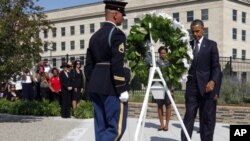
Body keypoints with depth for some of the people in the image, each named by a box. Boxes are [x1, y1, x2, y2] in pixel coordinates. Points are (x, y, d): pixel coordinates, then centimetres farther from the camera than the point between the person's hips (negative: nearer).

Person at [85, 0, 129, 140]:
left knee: (101, 127, 10)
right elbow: (117, 65, -19)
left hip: (96, 87, 9)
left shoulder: (95, 35, 15)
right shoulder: (117, 33, -10)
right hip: (111, 88, -9)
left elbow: (89, 65, 15)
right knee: (117, 127, -5)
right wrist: (122, 89, -15)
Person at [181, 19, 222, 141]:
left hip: (207, 86, -2)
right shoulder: (188, 45, 13)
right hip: (192, 86, 3)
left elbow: (216, 66, -4)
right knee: (189, 116, 0)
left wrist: (213, 82, -21)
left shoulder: (211, 45, 3)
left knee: (207, 118, 2)